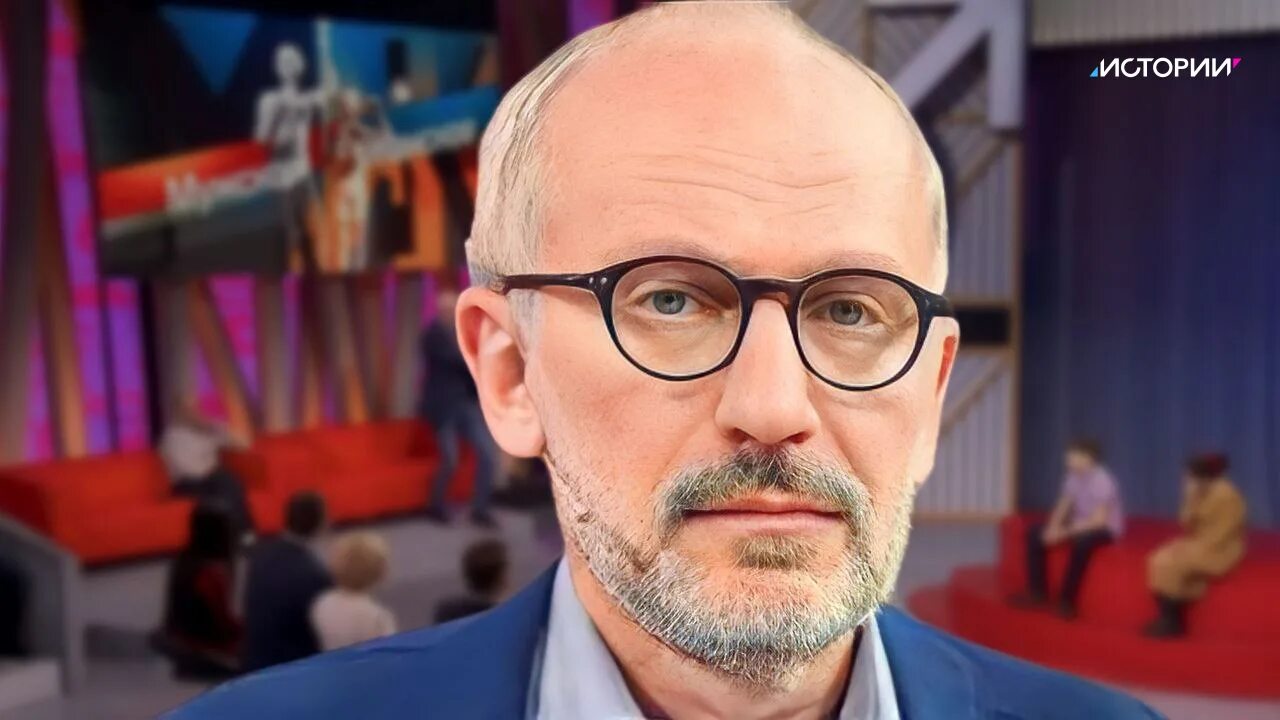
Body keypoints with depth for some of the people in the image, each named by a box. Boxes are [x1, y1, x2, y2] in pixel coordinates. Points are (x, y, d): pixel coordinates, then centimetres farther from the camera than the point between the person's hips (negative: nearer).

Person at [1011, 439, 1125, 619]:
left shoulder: (1102, 481, -23)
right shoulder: (1073, 477, 0)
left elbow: (1099, 520, -28)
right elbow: (1063, 506, 6)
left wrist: (1064, 532, -28)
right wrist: (1053, 527, -15)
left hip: (1104, 528, -8)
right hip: (1079, 525, 8)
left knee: (1081, 542, -40)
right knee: (1035, 532, -5)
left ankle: (1066, 601, -27)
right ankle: (1038, 592, -2)